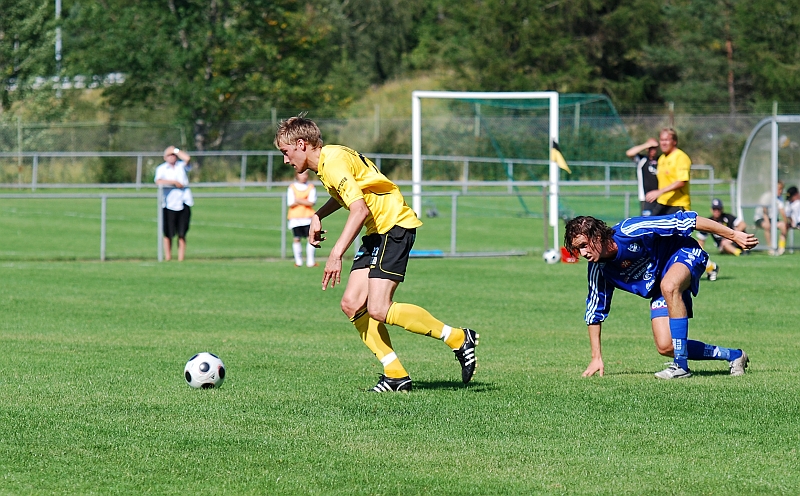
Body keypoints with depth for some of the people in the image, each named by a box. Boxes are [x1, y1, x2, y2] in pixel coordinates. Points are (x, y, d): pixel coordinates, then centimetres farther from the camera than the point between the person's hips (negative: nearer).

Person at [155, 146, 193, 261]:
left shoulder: (181, 166, 15)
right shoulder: (161, 168, 7)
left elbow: (187, 158, -6)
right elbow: (158, 181, -11)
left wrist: (175, 150, 4)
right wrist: (174, 182, -15)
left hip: (183, 203, 2)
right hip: (169, 203, -2)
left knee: (182, 234, -1)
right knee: (168, 234, -4)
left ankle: (181, 259, -1)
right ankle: (168, 259, 1)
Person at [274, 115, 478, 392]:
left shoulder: (333, 162, -17)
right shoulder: (326, 160, 14)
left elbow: (359, 210, -28)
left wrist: (336, 254, -32)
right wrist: (317, 217, 24)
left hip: (394, 225, -10)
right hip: (377, 231, 10)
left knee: (378, 310, -19)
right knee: (352, 305, 0)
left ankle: (459, 339, -9)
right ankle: (396, 375, -2)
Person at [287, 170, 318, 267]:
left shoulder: (311, 187, 5)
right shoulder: (292, 187, 4)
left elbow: (311, 202, -7)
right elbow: (291, 203, -4)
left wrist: (298, 201, -12)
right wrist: (305, 202, -9)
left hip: (308, 217, 0)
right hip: (295, 217, 0)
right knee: (296, 239, -2)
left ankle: (310, 261, -1)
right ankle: (298, 261, 7)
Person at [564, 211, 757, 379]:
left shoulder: (630, 231, -31)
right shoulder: (598, 269, -13)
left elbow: (684, 221, -27)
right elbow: (595, 311, 2)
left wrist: (733, 235, -25)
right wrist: (596, 358, 3)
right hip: (659, 287, 7)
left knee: (668, 286, -40)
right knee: (666, 347, -9)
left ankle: (681, 366, -35)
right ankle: (733, 356, 10)